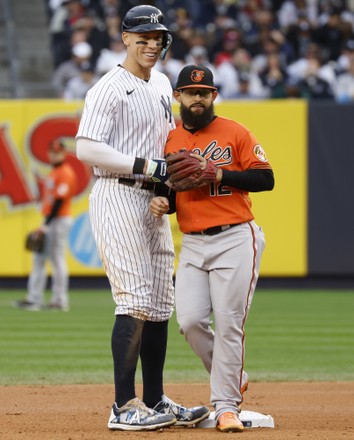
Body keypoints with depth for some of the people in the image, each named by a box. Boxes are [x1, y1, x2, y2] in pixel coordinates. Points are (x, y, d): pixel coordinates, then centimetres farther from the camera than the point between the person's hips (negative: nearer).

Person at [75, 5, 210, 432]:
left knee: (160, 304, 10)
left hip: (154, 201, 9)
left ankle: (155, 401, 16)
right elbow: (86, 149, -19)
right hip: (117, 198, -9)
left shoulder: (162, 85, 16)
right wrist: (146, 167, -21)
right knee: (135, 301, -14)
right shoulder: (109, 88, -10)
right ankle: (125, 407, -14)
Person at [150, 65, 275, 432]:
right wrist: (160, 203, -4)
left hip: (235, 240, -4)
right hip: (192, 245, 4)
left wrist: (221, 174, -15)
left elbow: (266, 179, -4)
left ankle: (226, 406, -1)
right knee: (190, 320, -7)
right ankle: (234, 379, 17)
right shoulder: (169, 141, 12)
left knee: (229, 324, -8)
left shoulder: (235, 133, 1)